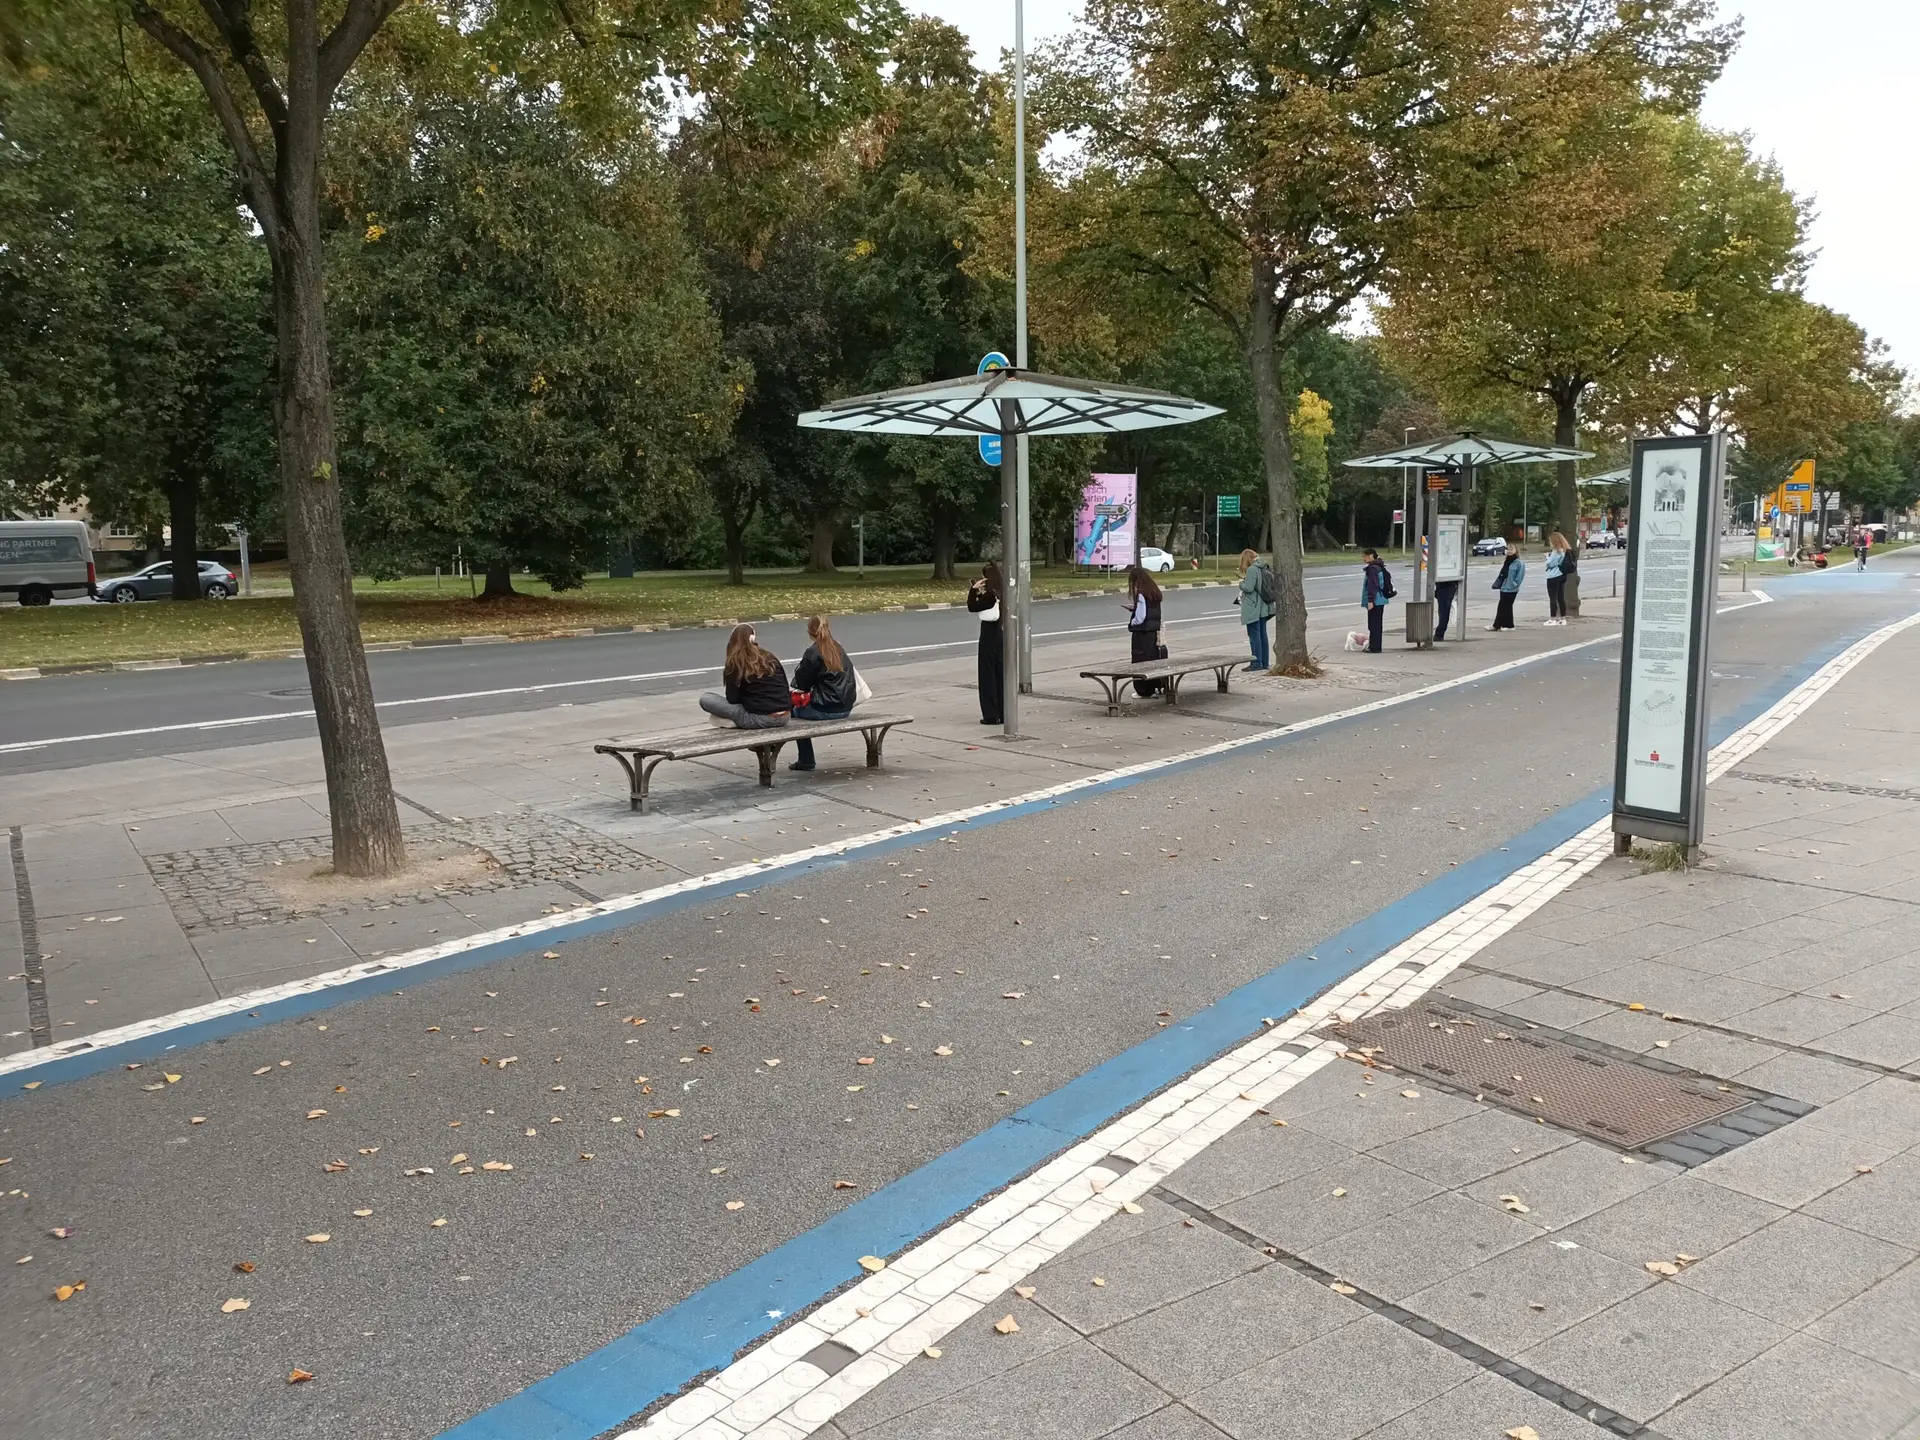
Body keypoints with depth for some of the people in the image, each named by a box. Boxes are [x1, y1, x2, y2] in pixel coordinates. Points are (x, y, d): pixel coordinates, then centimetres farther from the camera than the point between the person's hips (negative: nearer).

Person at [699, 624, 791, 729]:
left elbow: (732, 699, -1)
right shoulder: (771, 657, 13)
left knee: (705, 699, 2)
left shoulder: (735, 663, -2)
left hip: (759, 719, -6)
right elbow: (785, 689, 14)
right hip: (784, 717, 6)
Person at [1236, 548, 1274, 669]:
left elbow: (1248, 588, -20)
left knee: (1254, 635, -4)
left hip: (1253, 608, -9)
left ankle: (1257, 663, -3)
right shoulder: (1264, 568, 10)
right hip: (1264, 608, 9)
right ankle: (1265, 662, 17)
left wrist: (1241, 582, 0)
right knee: (1262, 634, 13)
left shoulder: (1252, 569, -16)